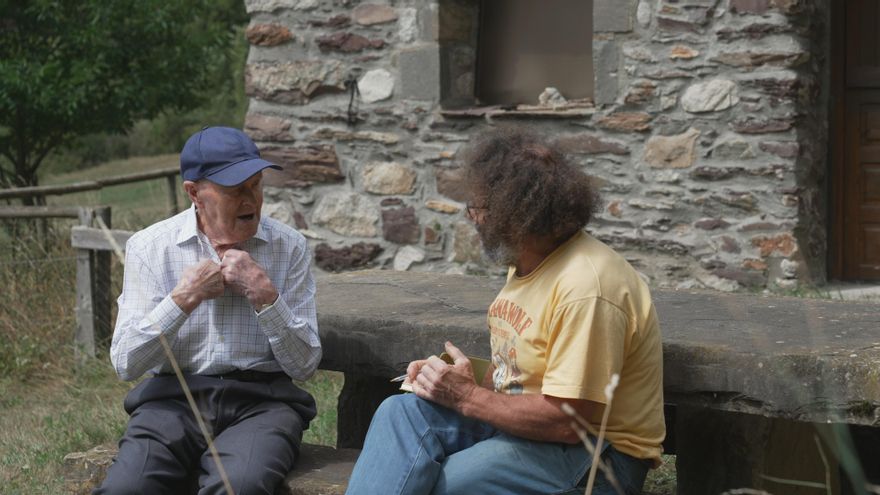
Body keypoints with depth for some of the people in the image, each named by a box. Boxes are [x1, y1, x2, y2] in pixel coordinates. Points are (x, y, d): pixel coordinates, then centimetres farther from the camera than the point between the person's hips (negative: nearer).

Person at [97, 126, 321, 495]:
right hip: (173, 397, 1)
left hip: (262, 399, 0)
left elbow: (304, 365, 2)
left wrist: (264, 294, -11)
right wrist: (186, 297, -10)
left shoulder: (290, 247, 5)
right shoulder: (149, 247, 4)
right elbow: (125, 364, -1)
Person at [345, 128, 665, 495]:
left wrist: (467, 396, -14)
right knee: (401, 412, -16)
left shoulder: (586, 287, -23)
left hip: (596, 454, -9)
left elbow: (567, 421, -25)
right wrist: (448, 384, -1)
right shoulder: (526, 262, 8)